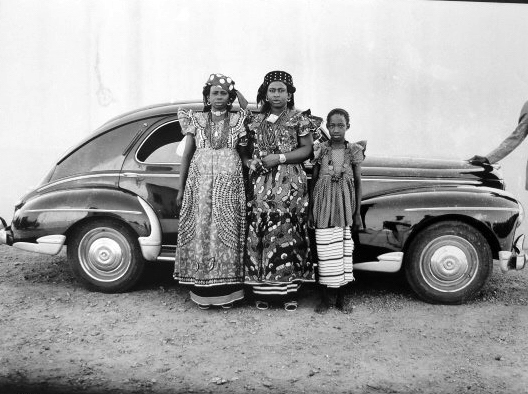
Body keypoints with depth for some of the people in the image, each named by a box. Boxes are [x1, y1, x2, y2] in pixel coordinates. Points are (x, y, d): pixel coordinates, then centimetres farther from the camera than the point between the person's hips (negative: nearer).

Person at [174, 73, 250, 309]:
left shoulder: (238, 120, 9)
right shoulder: (196, 120, 10)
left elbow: (245, 154, 8)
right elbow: (186, 155, 10)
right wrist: (181, 189, 6)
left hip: (229, 184, 0)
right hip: (199, 182, 1)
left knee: (227, 234, -2)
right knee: (200, 232, -1)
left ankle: (227, 291, 5)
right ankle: (202, 292, 6)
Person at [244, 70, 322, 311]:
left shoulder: (299, 119, 6)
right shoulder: (257, 121, 16)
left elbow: (306, 150, 0)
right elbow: (250, 149, 21)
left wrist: (280, 158, -10)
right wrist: (250, 161, 0)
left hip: (290, 183, -3)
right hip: (261, 183, 3)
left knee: (287, 232, -6)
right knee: (259, 233, -2)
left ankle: (289, 291, 1)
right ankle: (262, 291, 5)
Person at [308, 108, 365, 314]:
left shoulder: (354, 150, 1)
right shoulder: (321, 150, 0)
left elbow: (358, 183, 4)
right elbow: (313, 181, 4)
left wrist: (357, 213, 2)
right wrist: (311, 210, 2)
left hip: (345, 207, 1)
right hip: (324, 205, -1)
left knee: (345, 250, 4)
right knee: (325, 251, 0)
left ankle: (341, 297, 17)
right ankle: (324, 298, 12)